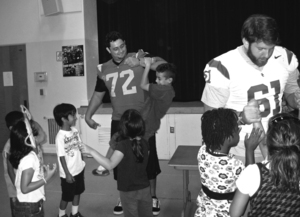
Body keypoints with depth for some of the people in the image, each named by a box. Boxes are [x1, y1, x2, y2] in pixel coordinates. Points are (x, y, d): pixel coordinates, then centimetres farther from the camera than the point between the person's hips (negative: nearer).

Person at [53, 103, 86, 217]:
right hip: (68, 173, -7)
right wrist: (67, 174, -17)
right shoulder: (60, 137, -24)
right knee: (66, 196, 12)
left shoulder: (75, 130, -2)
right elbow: (62, 157, -20)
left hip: (79, 169, 7)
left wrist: (82, 162, 11)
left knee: (77, 192, 21)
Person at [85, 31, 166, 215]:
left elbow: (164, 65, -24)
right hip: (119, 122, 4)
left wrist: (141, 62, -35)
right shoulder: (104, 70, 5)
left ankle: (153, 198, 23)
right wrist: (88, 115, 8)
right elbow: (98, 94, 16)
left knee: (148, 159, 5)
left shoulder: (138, 57, -9)